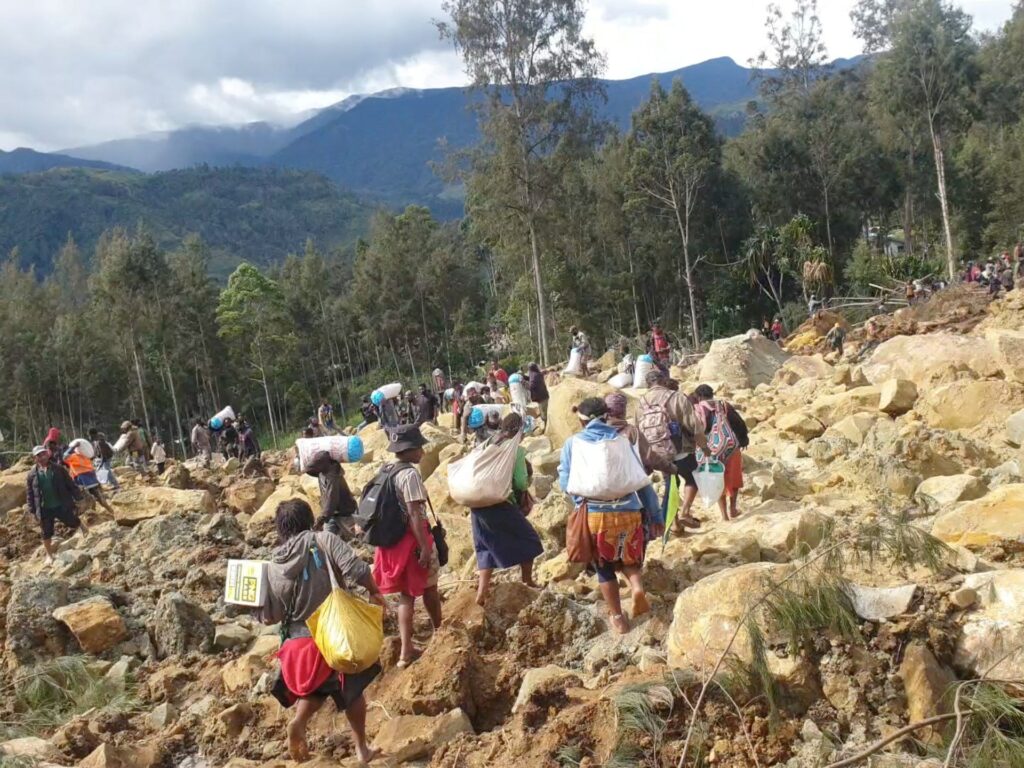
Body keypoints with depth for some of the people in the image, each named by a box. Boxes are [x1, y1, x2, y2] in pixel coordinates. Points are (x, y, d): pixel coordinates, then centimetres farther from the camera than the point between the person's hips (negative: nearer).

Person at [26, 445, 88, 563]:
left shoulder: (58, 469, -4)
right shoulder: (32, 474, -3)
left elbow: (70, 484, 0)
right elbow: (30, 493, 2)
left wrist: (78, 497, -2)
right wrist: (33, 510, 0)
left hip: (62, 505, -1)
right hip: (45, 509, 1)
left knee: (74, 524, 10)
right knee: (47, 534, 9)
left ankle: (80, 523, 46)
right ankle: (49, 555, 26)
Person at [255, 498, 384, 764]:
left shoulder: (274, 567, -4)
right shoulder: (324, 542, -13)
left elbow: (269, 616, 0)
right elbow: (357, 571, -22)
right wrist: (374, 592, -4)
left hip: (301, 640, 3)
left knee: (316, 687, 27)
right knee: (352, 691, 18)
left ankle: (298, 722, 1)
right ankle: (362, 748, 27)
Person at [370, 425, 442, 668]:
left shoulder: (386, 471, 7)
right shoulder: (410, 474, -19)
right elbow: (414, 514, -23)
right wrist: (425, 546, -22)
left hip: (392, 539, 8)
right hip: (412, 539, -8)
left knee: (406, 595, 11)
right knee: (429, 588, 14)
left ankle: (406, 650, 8)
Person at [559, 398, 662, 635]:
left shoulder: (573, 443, 5)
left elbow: (565, 482, 5)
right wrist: (656, 515, 13)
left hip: (594, 514, -1)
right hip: (628, 511, 1)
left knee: (604, 565, 18)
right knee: (629, 557, 25)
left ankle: (618, 618, 20)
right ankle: (637, 586, -3)